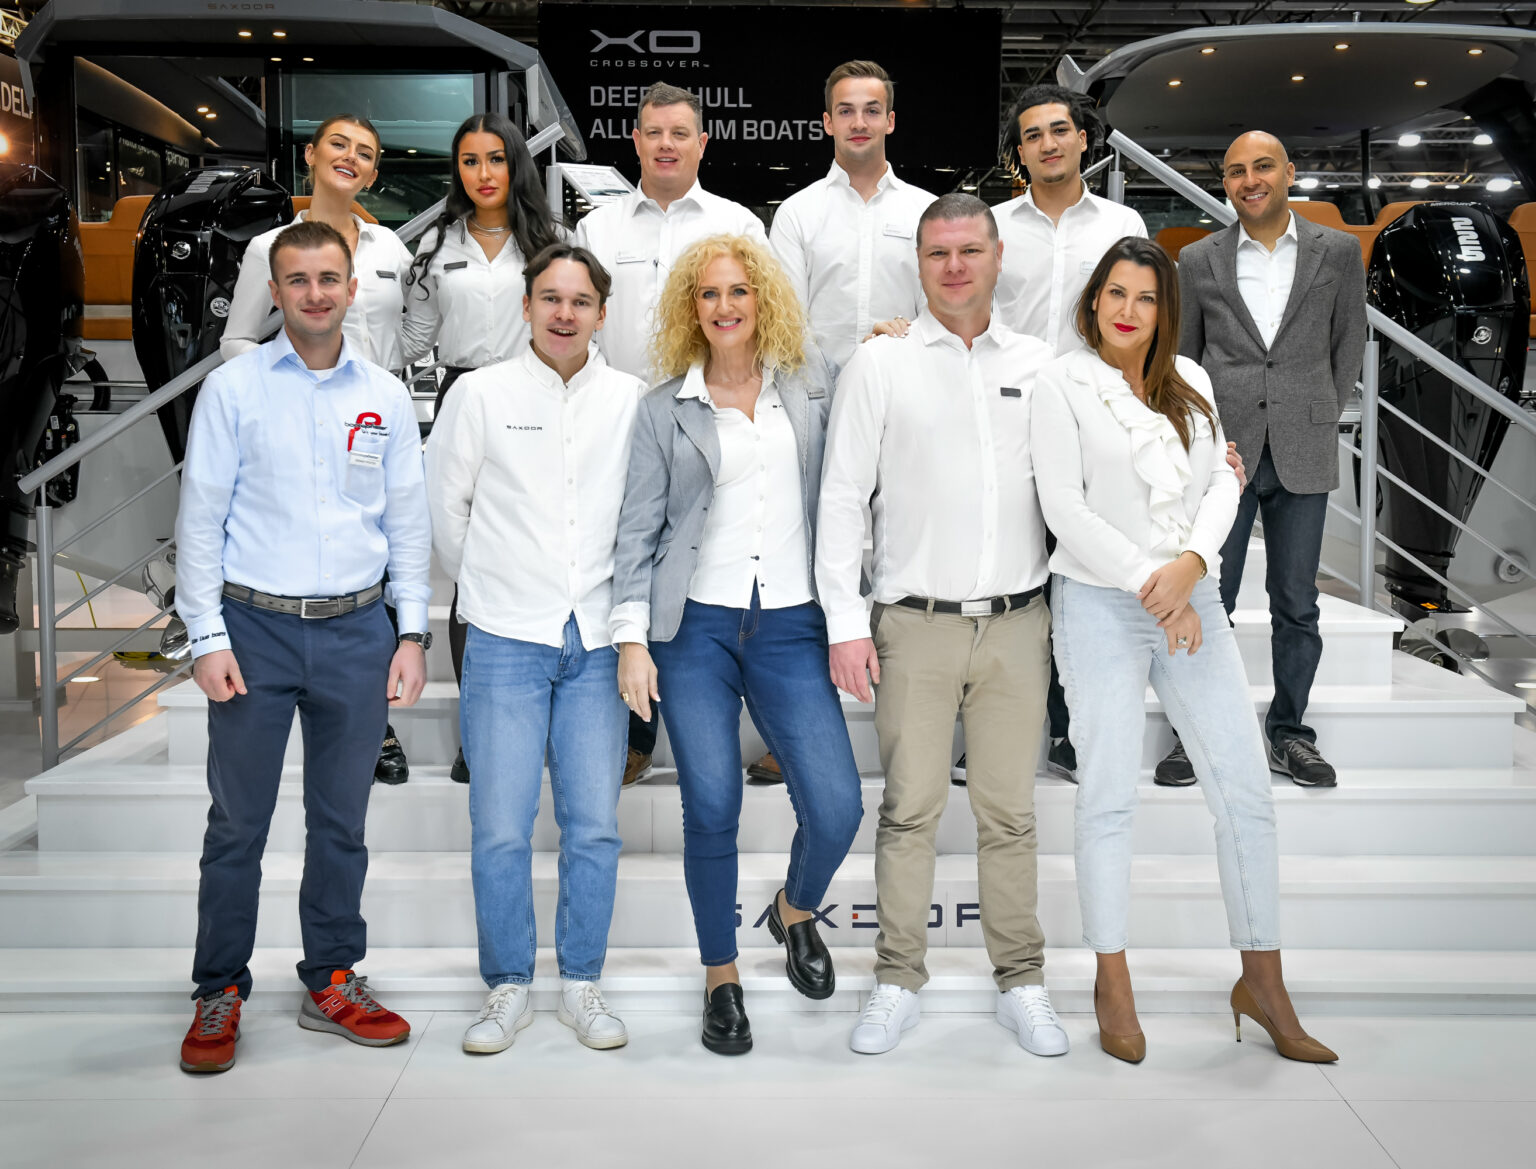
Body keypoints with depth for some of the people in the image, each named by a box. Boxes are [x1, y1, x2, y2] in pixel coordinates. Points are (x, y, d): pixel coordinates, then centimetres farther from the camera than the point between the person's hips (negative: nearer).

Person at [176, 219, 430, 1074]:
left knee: (342, 821, 11)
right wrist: (208, 637, -7)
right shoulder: (233, 389, 0)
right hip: (255, 626, -2)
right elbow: (201, 519, -1)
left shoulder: (386, 397, 7)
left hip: (357, 629, 2)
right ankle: (220, 994, 18)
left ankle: (333, 984, 24)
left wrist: (413, 633, 4)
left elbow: (409, 521, 9)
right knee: (238, 823, 4)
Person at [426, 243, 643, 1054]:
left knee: (594, 826, 3)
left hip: (596, 643, 1)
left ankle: (581, 984, 19)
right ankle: (508, 988, 15)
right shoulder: (482, 393, 3)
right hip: (506, 642, -1)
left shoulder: (633, 401, 6)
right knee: (500, 828, -1)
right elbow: (444, 507, 9)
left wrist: (623, 601, 11)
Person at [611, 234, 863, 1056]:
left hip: (791, 626, 1)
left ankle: (795, 910, 26)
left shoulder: (811, 382, 9)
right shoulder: (665, 408, 7)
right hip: (695, 627, -1)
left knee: (836, 809, -8)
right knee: (711, 811, -2)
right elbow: (639, 529, 5)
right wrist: (631, 637, -2)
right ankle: (721, 979, 19)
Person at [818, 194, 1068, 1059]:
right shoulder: (881, 364, 3)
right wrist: (845, 621, -5)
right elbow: (843, 496, 1)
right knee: (910, 809, 1)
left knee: (1011, 812, 6)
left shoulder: (1038, 364, 11)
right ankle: (899, 984, 13)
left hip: (1017, 623, 2)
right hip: (916, 623, -2)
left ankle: (1022, 983, 18)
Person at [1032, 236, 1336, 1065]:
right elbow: (1065, 508, -8)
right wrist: (1149, 584, -12)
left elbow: (1221, 482, 8)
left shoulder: (1189, 381, 13)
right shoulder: (1064, 382, -1)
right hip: (1100, 601, -4)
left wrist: (1190, 564, -11)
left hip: (1190, 601, 5)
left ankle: (1262, 981, 14)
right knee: (1110, 795, -1)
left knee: (1246, 787, 2)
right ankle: (1113, 985, 13)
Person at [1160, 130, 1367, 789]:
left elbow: (1349, 342, 14)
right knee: (1208, 600, 2)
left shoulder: (1338, 251, 6)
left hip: (1302, 455, 1)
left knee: (1296, 603, 7)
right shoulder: (1198, 260, 6)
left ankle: (1289, 732, 21)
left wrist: (1321, 417, 8)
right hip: (1222, 451, 0)